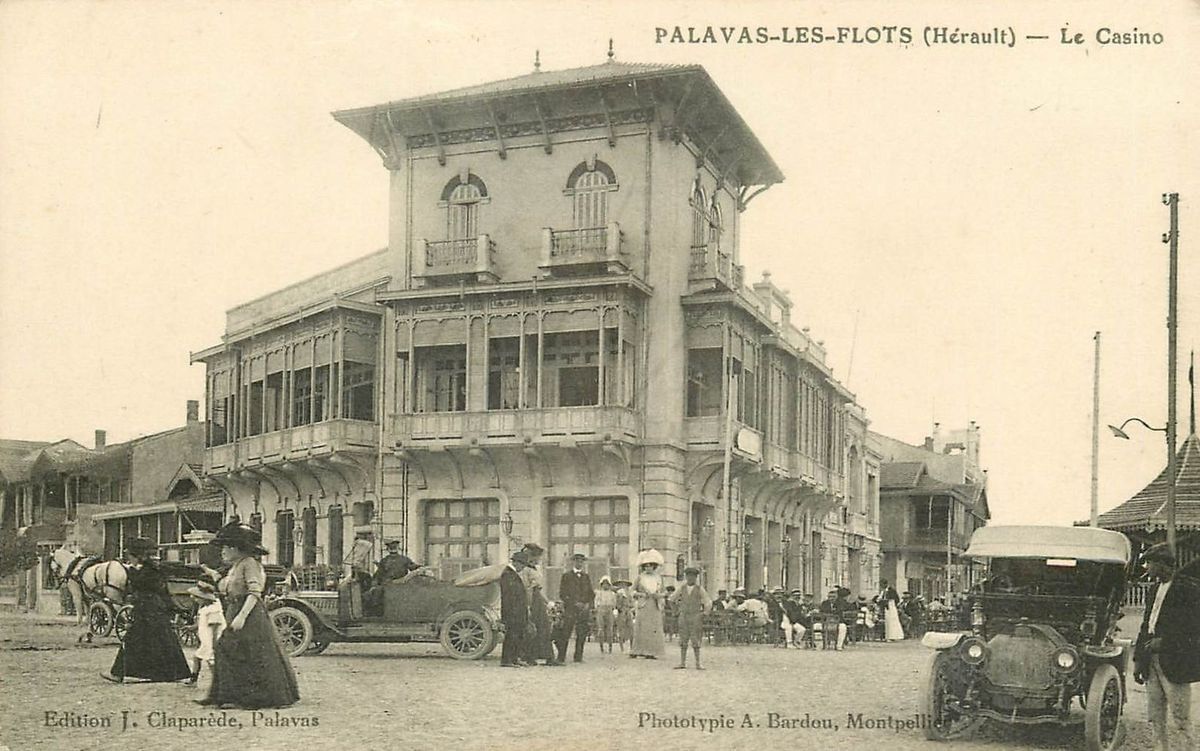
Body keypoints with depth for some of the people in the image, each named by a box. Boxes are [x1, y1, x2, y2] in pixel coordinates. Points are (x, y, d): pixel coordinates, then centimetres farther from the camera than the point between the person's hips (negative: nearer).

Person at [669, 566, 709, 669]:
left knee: (695, 641, -3)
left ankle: (698, 664, -1)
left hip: (695, 617, -3)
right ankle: (683, 663, 5)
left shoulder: (699, 589, -2)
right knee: (683, 641, 3)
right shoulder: (682, 588, 6)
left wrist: (704, 614, -1)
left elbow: (707, 603, 2)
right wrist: (676, 611, 12)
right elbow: (670, 599, 14)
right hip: (683, 617, 3)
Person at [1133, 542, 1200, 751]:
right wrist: (1138, 659, 15)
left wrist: (1165, 642, -18)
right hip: (1152, 662, 8)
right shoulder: (1155, 589, 16)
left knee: (1181, 721, -3)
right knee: (1155, 718, 11)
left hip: (1175, 663, -8)